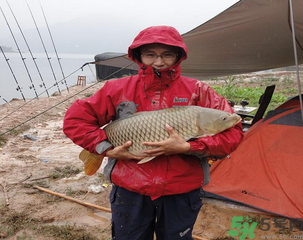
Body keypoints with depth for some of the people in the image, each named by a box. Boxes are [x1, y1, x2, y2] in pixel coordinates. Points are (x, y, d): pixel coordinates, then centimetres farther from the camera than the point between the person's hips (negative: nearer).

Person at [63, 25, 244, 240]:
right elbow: (74, 120, -2)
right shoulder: (119, 89, -4)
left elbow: (232, 133, -11)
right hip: (130, 192, 1)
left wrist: (187, 147, -24)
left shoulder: (198, 92, -6)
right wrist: (107, 150, -13)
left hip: (181, 194, 0)